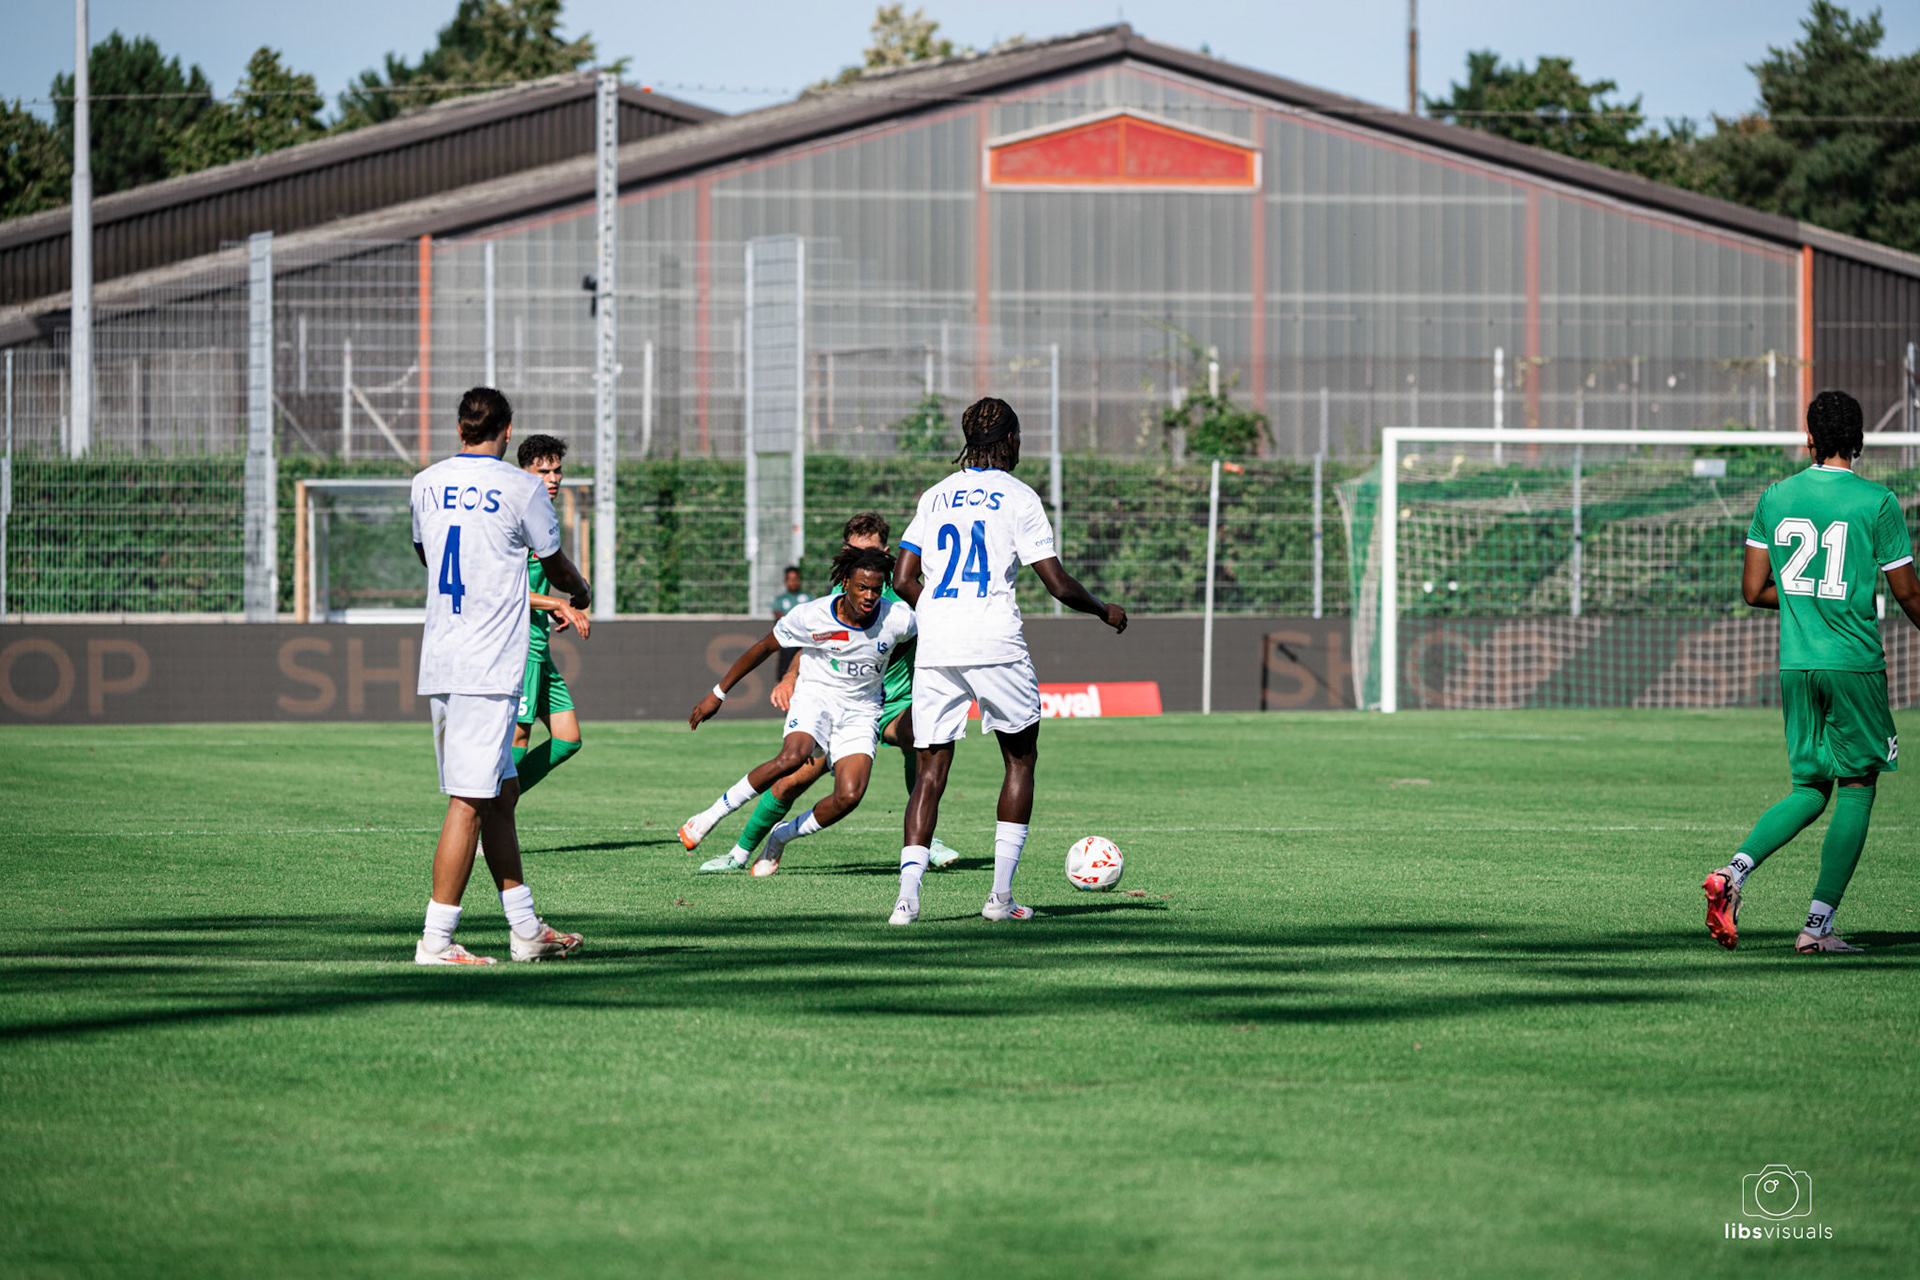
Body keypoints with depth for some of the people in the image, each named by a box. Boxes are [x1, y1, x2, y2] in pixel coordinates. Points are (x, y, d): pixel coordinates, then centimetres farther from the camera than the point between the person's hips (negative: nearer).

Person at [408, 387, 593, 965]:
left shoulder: (426, 483, 10)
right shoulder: (520, 488, -6)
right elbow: (555, 565, 6)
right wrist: (580, 593, 31)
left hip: (438, 658, 7)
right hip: (489, 667, -7)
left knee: (500, 793, 15)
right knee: (470, 802, -7)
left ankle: (526, 928, 20)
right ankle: (436, 940, -9)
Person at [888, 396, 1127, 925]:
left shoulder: (935, 497, 13)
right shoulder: (1018, 498, 1)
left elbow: (903, 579, 10)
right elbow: (1058, 584, -3)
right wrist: (1104, 610, 15)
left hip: (935, 648, 4)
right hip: (996, 645, -3)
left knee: (930, 772, 4)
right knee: (1020, 760, 14)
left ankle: (907, 894, -13)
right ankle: (1001, 895, 8)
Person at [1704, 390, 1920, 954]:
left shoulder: (1774, 498, 5)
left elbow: (1754, 590, 7)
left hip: (1795, 663, 5)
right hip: (1855, 664, -5)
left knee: (1810, 791, 14)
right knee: (1857, 789, 6)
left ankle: (1733, 872, -9)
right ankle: (1818, 925, 1)